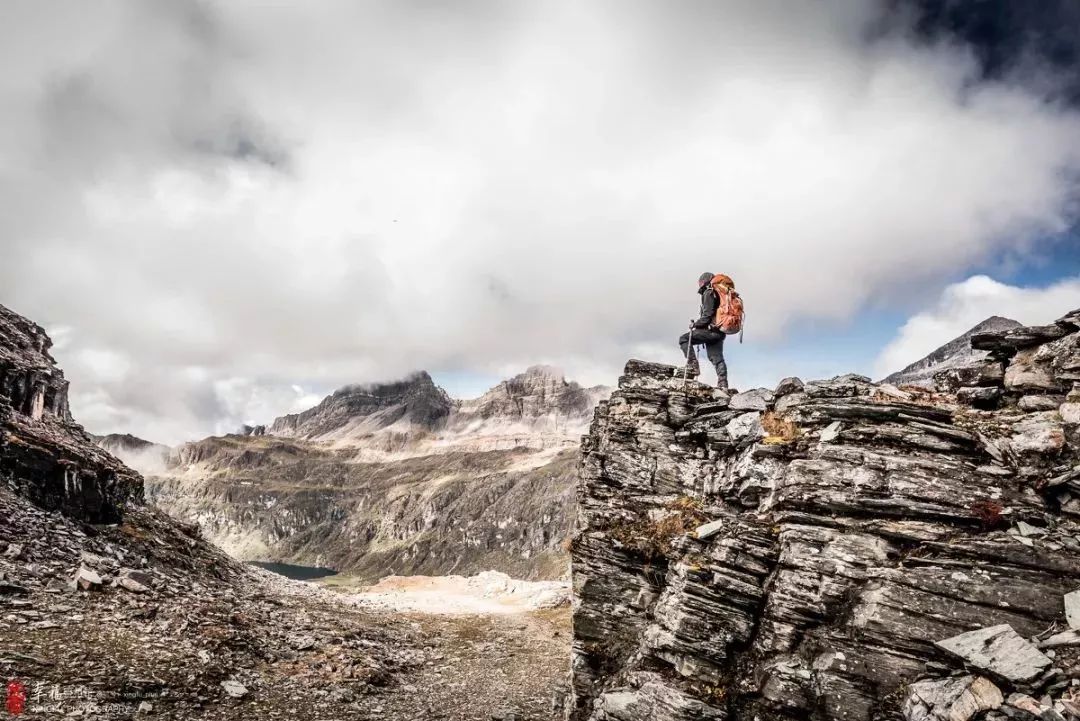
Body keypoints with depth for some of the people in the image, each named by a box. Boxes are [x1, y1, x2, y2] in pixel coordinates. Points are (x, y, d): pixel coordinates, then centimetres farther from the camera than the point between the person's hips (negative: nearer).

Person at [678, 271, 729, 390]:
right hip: (720, 332, 9)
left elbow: (708, 314, -16)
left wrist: (695, 324, -7)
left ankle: (693, 365, -11)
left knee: (684, 339, -1)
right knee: (717, 358, 7)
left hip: (711, 330, -9)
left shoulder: (709, 293, -5)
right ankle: (723, 384, -1)